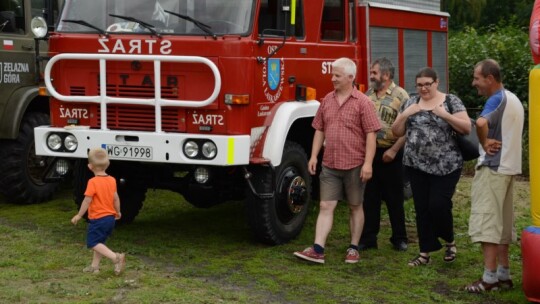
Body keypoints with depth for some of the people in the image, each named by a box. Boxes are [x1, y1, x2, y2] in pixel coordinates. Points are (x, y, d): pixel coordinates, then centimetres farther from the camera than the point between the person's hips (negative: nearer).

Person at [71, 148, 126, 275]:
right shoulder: (112, 180, 4)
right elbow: (116, 198, 11)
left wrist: (79, 215, -6)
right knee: (99, 242, 20)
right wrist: (117, 212, 27)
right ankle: (94, 266, 22)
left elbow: (87, 200, -17)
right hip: (110, 217, 8)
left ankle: (116, 257, -20)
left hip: (98, 218, -8)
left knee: (93, 243, -4)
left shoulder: (93, 182, -17)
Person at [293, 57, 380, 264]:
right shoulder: (327, 100, 8)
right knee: (326, 206, 0)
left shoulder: (362, 102, -7)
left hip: (354, 165, -4)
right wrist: (314, 156, 6)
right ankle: (318, 250, -3)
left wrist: (368, 163, -16)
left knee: (355, 207, 9)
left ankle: (354, 248, 19)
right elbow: (319, 130, 13)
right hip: (330, 165, 4)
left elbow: (371, 134, -10)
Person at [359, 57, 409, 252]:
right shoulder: (368, 95, 10)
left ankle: (399, 239, 17)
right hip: (369, 153, 5)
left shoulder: (400, 95, -7)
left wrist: (393, 150, -18)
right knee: (369, 197, 8)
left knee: (394, 199, 5)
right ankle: (368, 238, 16)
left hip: (390, 155, -5)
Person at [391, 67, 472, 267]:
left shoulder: (451, 101, -2)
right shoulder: (410, 103, 10)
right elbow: (397, 132, 10)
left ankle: (450, 241, 20)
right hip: (416, 166, 4)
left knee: (438, 205, -8)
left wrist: (445, 115, -19)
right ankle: (425, 252, 15)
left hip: (445, 166, -4)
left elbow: (467, 128, -9)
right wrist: (405, 115, -7)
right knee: (422, 209, 6)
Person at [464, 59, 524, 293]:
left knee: (486, 221, -10)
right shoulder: (513, 100, 16)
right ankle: (503, 275, 15)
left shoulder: (496, 99, -15)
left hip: (493, 167, -10)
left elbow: (481, 122, -35)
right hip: (508, 166, 10)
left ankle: (489, 277, -13)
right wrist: (493, 141, 5)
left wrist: (484, 143, -18)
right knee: (501, 221, 12)